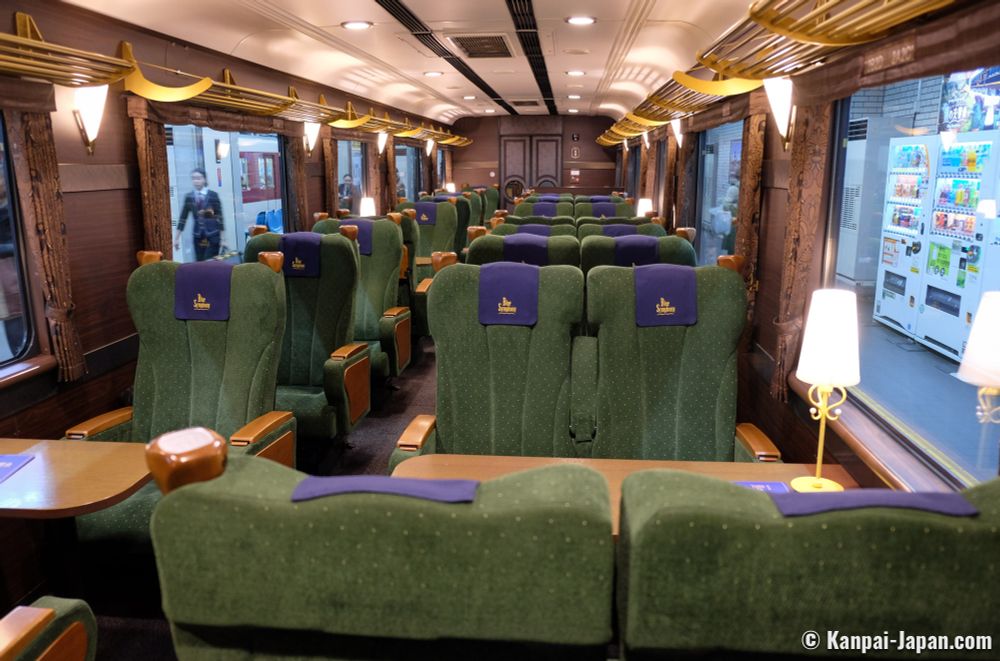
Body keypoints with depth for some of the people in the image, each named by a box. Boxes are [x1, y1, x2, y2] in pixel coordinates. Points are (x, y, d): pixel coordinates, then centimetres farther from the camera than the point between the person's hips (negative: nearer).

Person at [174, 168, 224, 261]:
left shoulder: (213, 195, -4)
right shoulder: (189, 197, 5)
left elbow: (219, 217, -4)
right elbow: (182, 218, 8)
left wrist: (222, 238, -6)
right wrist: (176, 238, 6)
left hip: (213, 236, -3)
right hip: (198, 236, 3)